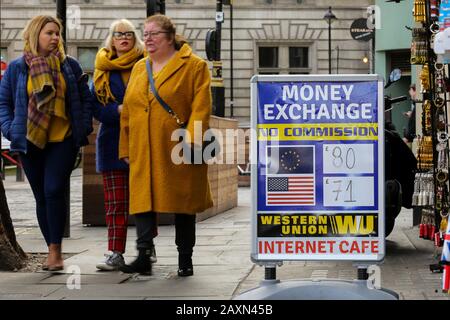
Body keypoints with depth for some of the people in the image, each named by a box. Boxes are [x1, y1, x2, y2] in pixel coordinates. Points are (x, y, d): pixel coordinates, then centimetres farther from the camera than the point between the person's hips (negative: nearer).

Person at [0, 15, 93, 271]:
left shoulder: (70, 65, 5)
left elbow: (86, 99, 11)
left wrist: (84, 127, -1)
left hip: (63, 140, -1)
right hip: (30, 143, 2)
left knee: (54, 192, -14)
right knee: (42, 197, 7)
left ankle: (55, 250, -6)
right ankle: (54, 252, 16)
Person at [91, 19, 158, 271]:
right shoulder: (103, 69, 9)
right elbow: (97, 107, 4)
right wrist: (119, 110, -13)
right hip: (114, 142, 1)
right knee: (116, 202, -1)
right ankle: (116, 254, 0)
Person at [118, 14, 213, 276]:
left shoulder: (194, 66, -1)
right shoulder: (139, 68, 16)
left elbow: (201, 108, -9)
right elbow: (128, 111, 17)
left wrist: (190, 142, -18)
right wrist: (126, 148, 12)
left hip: (177, 152, -4)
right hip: (143, 153, 5)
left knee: (183, 201, 3)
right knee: (143, 200, -4)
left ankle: (185, 260, 12)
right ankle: (144, 257, -4)